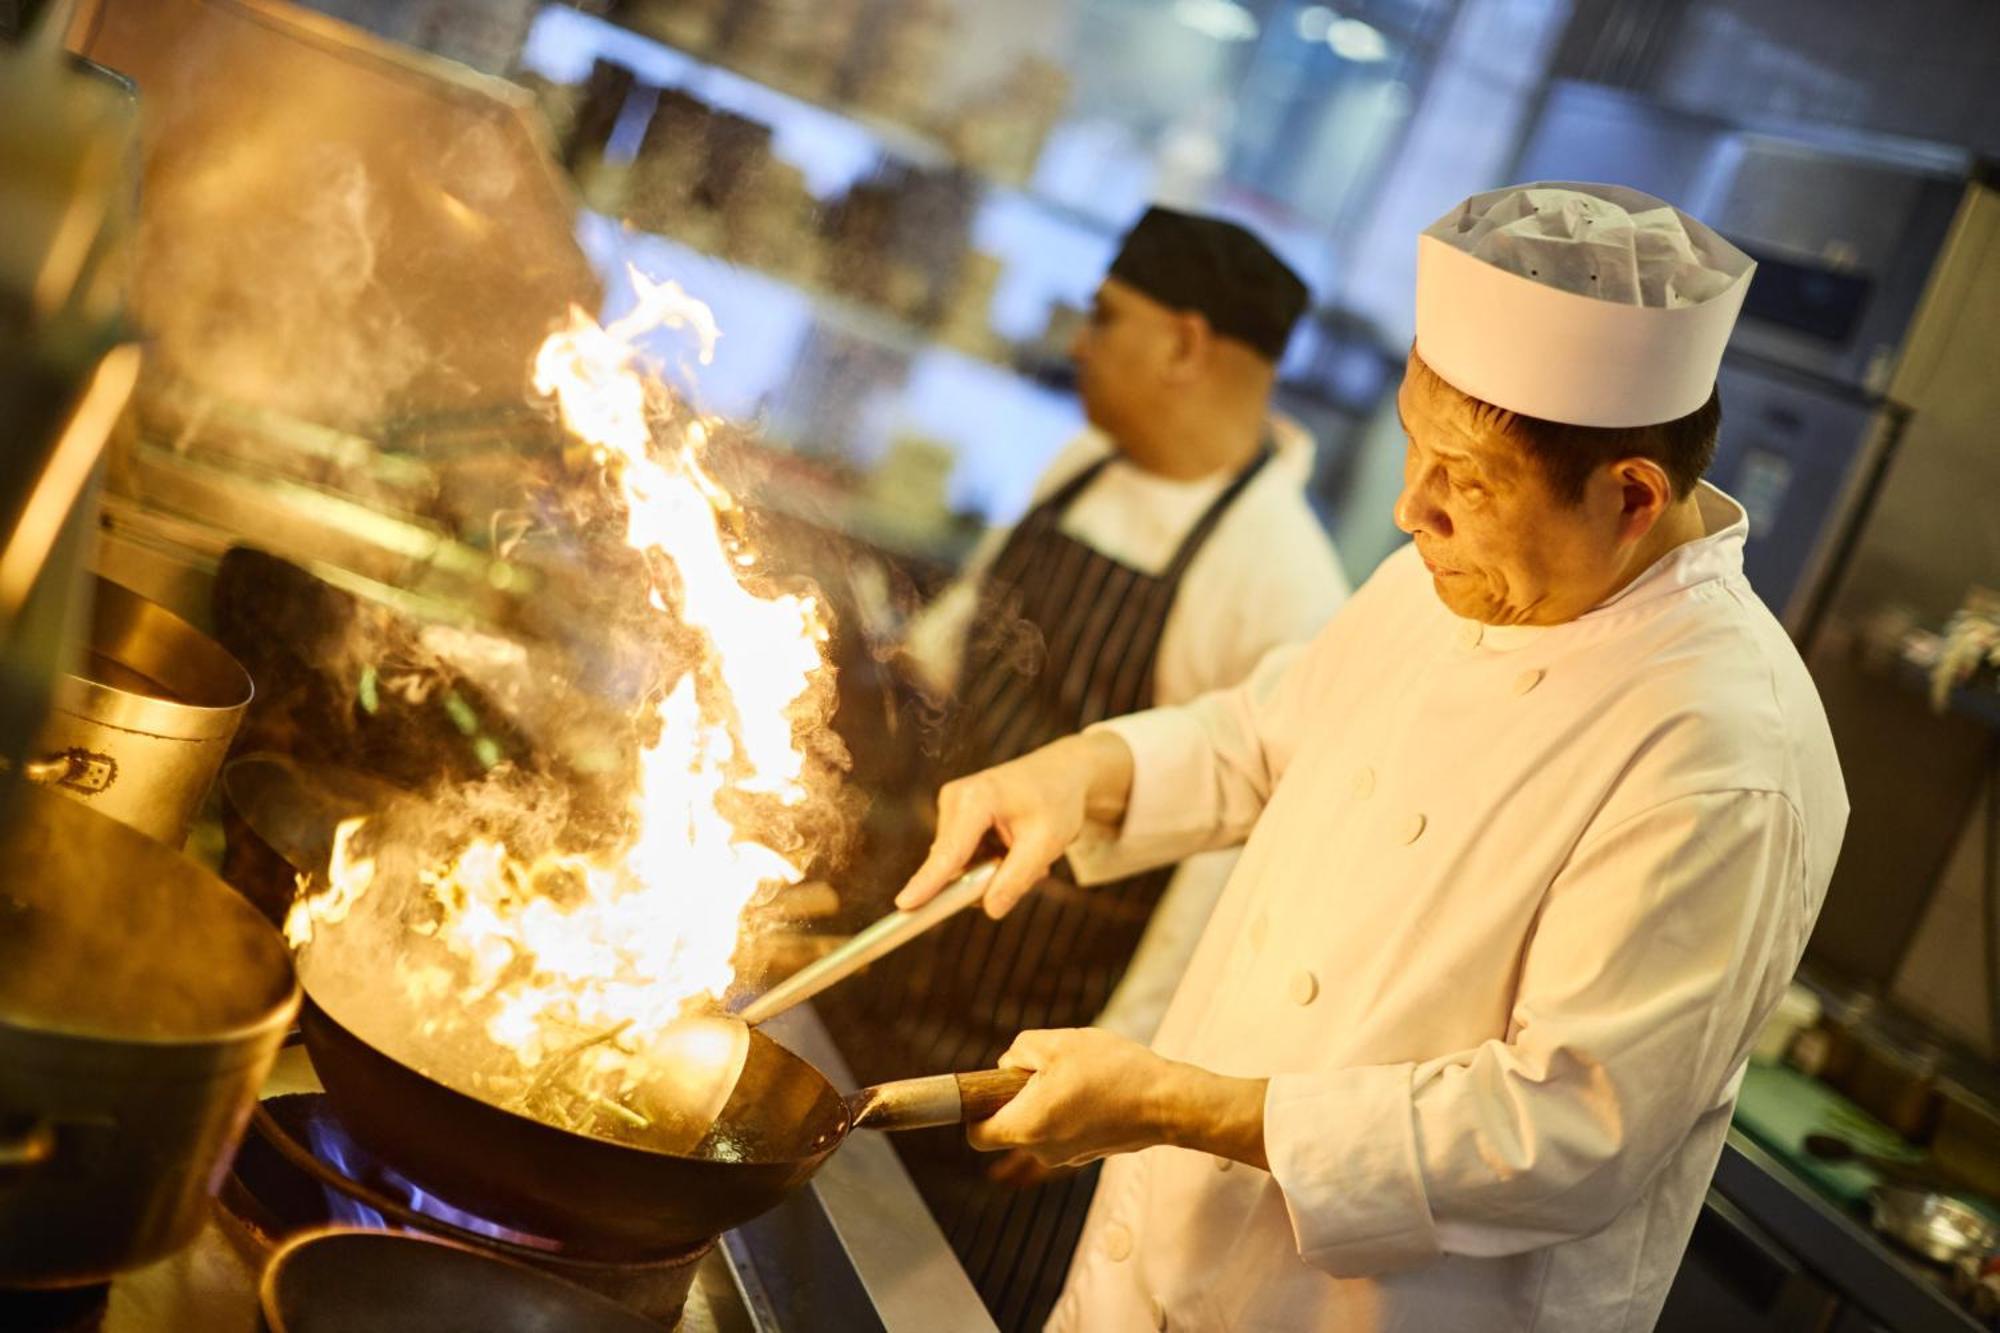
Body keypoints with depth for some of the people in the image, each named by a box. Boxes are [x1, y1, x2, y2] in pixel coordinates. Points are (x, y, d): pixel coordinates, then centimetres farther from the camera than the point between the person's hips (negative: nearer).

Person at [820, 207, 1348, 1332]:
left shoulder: (1281, 581, -24)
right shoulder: (1084, 470, 1)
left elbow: (1247, 840, -24)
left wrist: (1119, 1057, -22)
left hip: (1040, 1023, -7)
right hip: (914, 950, 7)